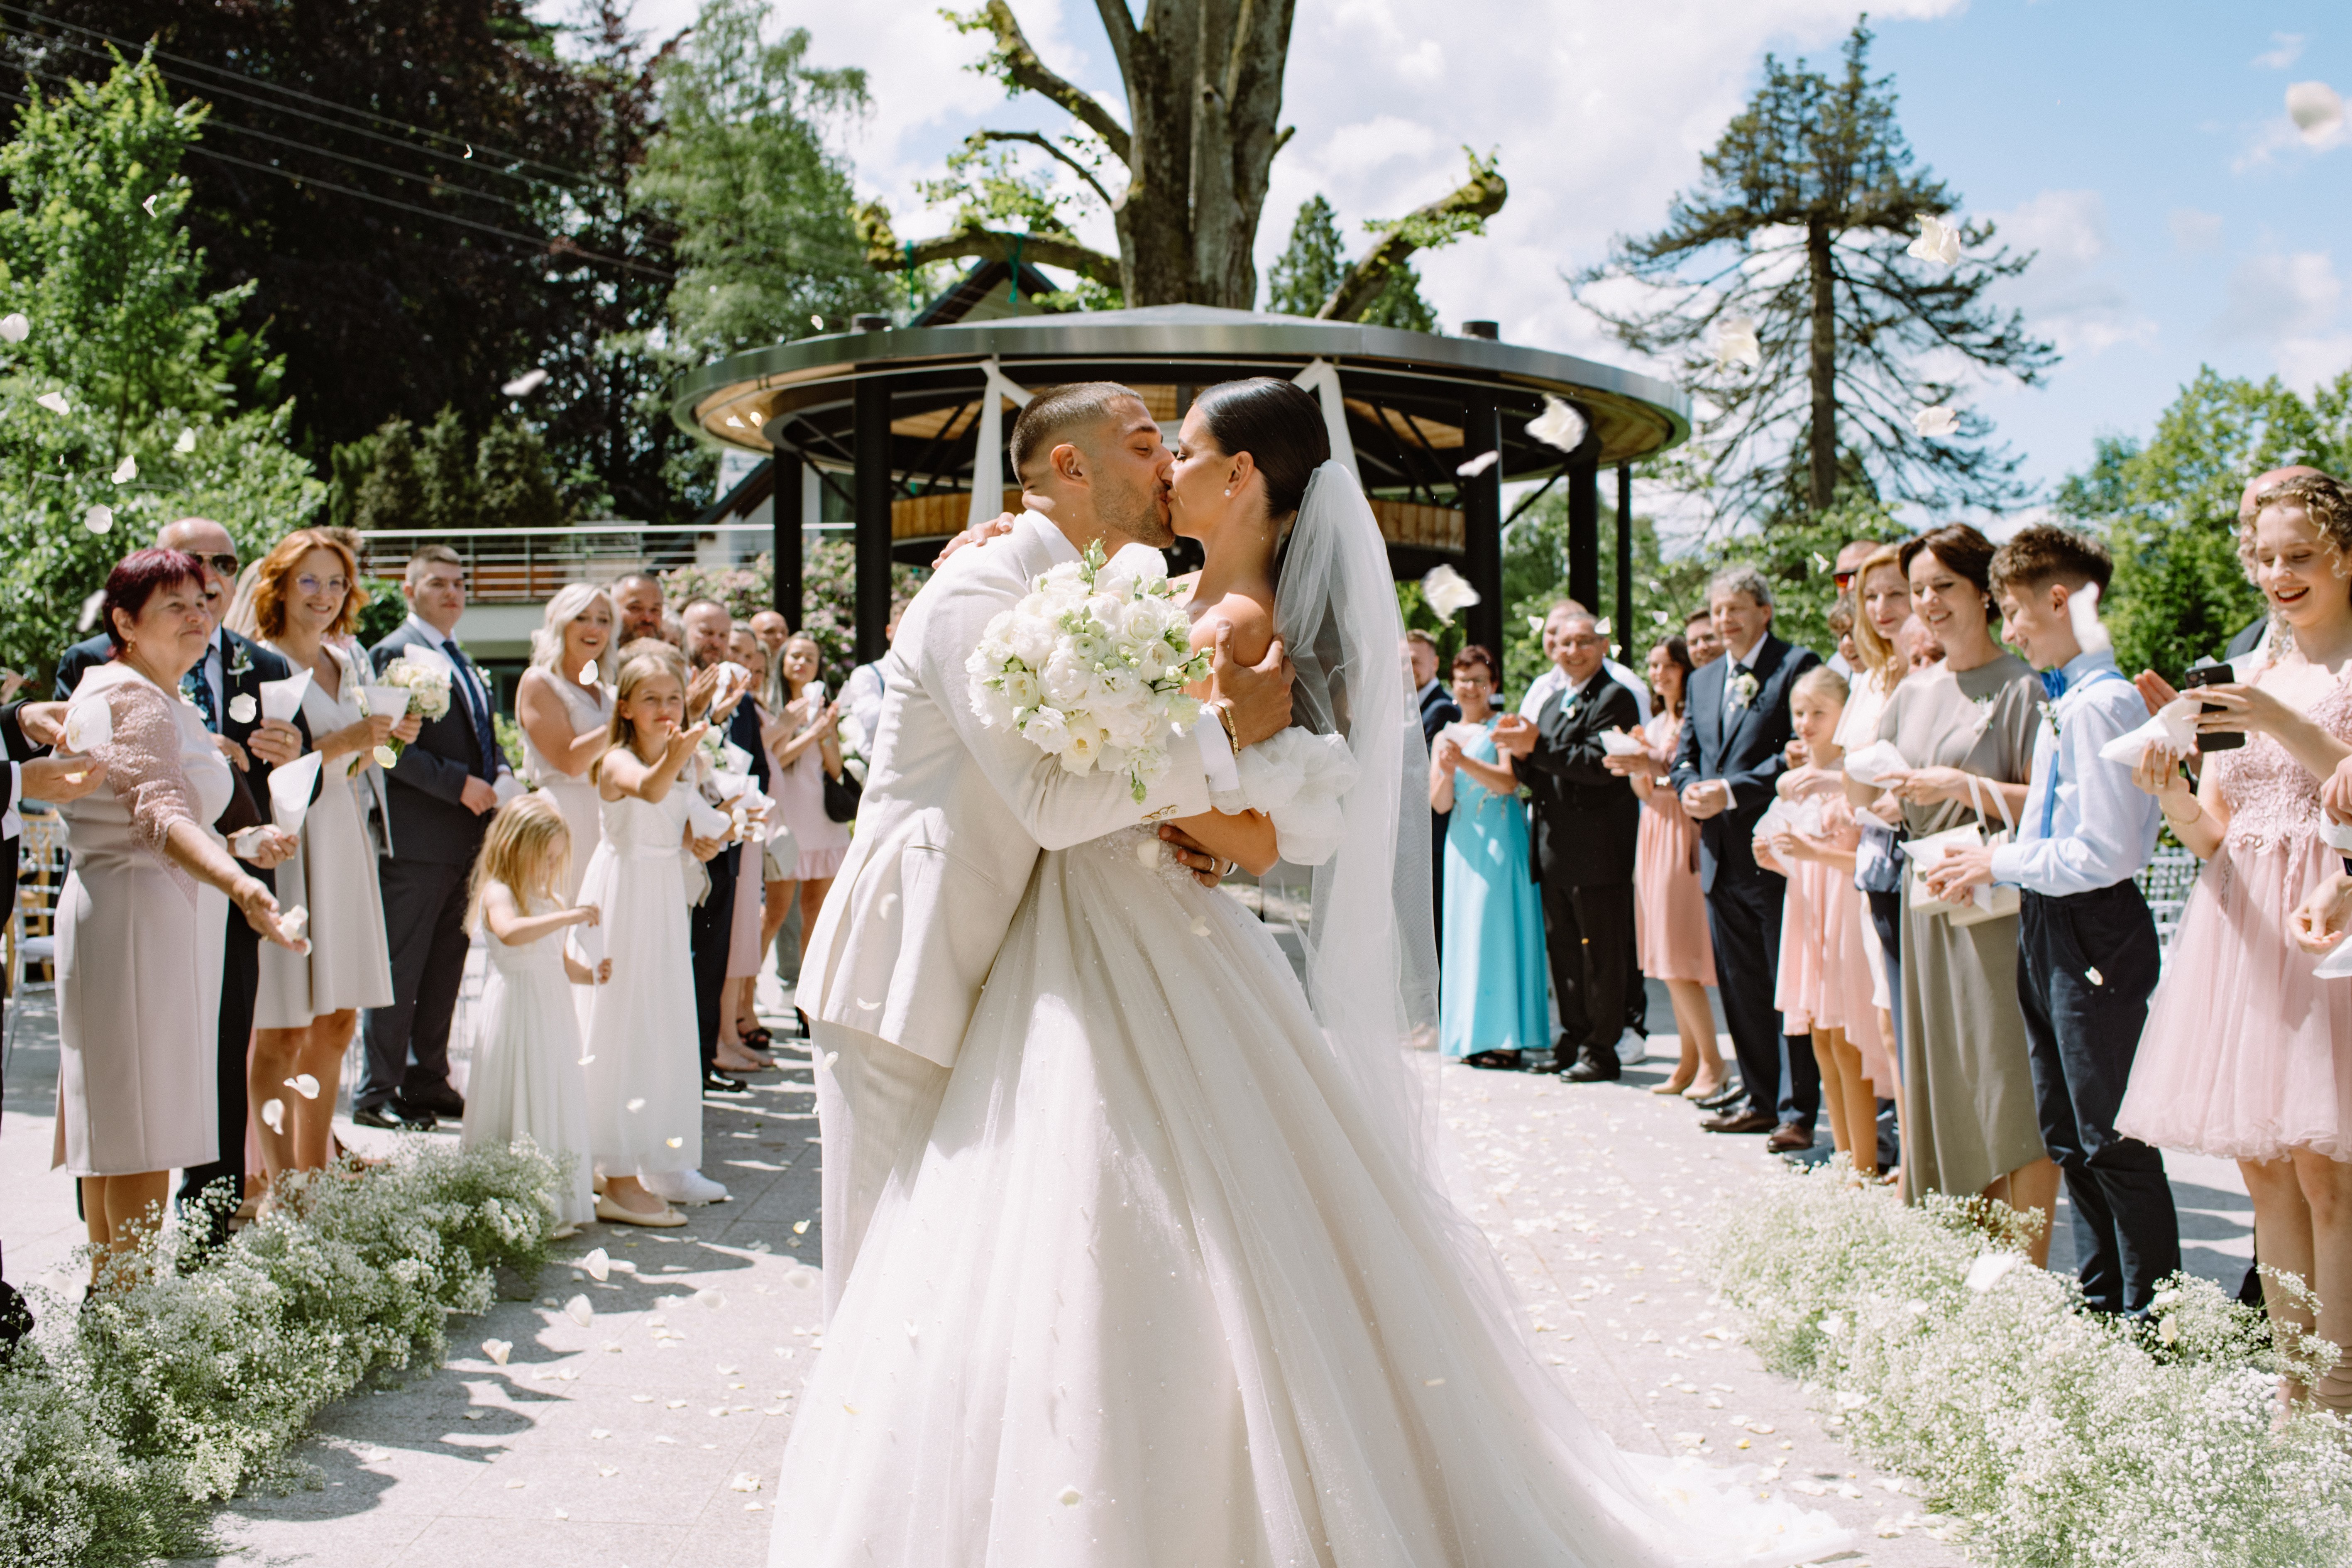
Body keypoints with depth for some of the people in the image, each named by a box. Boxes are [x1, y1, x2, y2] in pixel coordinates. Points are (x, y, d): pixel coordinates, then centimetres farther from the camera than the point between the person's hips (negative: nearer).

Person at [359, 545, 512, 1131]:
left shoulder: (463, 662, 20)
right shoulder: (395, 654, -8)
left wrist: (499, 775, 5)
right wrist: (460, 784, -19)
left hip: (466, 839, 9)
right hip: (416, 840, -8)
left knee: (445, 969, 13)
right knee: (401, 969, -3)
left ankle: (428, 1081, 22)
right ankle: (378, 1092, 4)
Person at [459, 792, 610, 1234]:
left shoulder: (549, 898, 16)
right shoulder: (498, 893, -10)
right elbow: (511, 932, -33)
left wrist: (589, 973, 2)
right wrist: (568, 917, -36)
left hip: (553, 1013, 8)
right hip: (516, 1011, -8)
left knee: (556, 1106, 10)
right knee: (518, 1113, -6)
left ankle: (555, 1202, 16)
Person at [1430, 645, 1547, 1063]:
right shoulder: (1445, 737, 14)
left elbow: (1509, 781, -13)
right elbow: (1439, 805, 8)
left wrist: (1464, 762, -23)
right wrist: (1447, 772, -11)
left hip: (1501, 842, -5)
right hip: (1463, 843, 5)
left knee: (1498, 929, -8)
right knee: (1465, 931, 3)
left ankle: (1505, 1039, -6)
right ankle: (1474, 1037, 7)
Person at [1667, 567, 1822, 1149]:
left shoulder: (1797, 665, -5)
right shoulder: (1703, 679, 18)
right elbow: (1686, 755, 20)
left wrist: (1731, 792, -18)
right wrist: (1689, 788, -3)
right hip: (1721, 855, 7)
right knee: (1738, 986, 13)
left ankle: (1802, 1111, 4)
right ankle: (1760, 1100, 24)